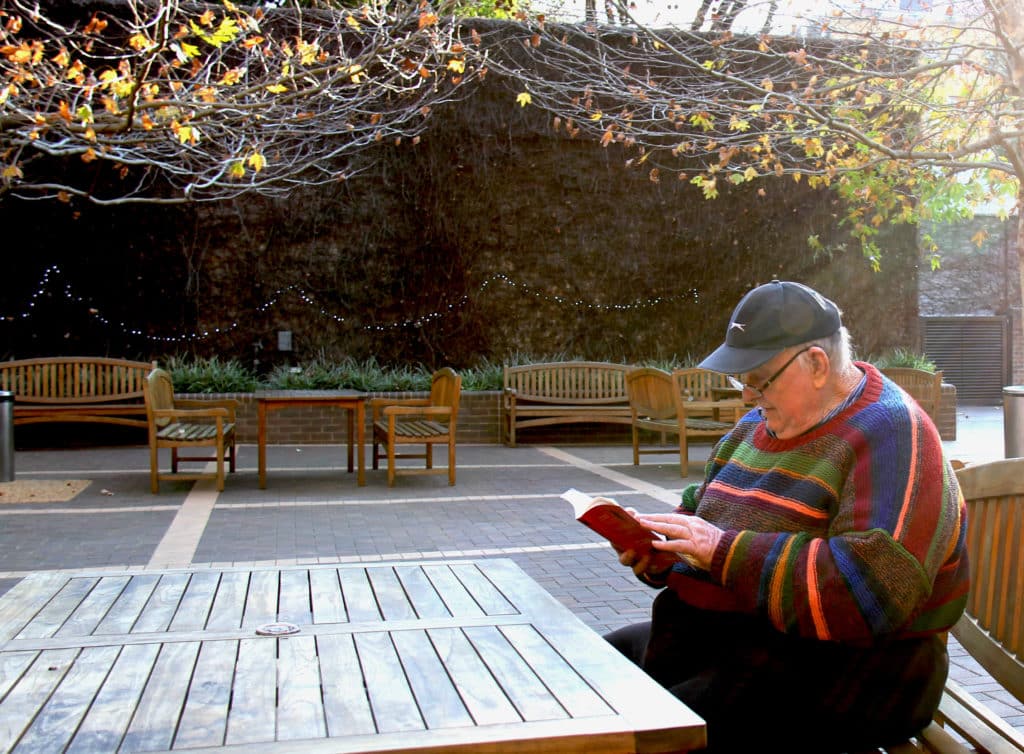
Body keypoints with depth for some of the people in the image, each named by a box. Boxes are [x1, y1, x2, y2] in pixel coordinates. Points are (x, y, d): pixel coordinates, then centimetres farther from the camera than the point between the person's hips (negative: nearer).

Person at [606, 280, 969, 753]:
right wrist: (656, 551, 0)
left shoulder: (891, 437, -15)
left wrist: (725, 550, -26)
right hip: (723, 638, 9)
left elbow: (871, 590, -28)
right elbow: (702, 508, 23)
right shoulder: (761, 424, 11)